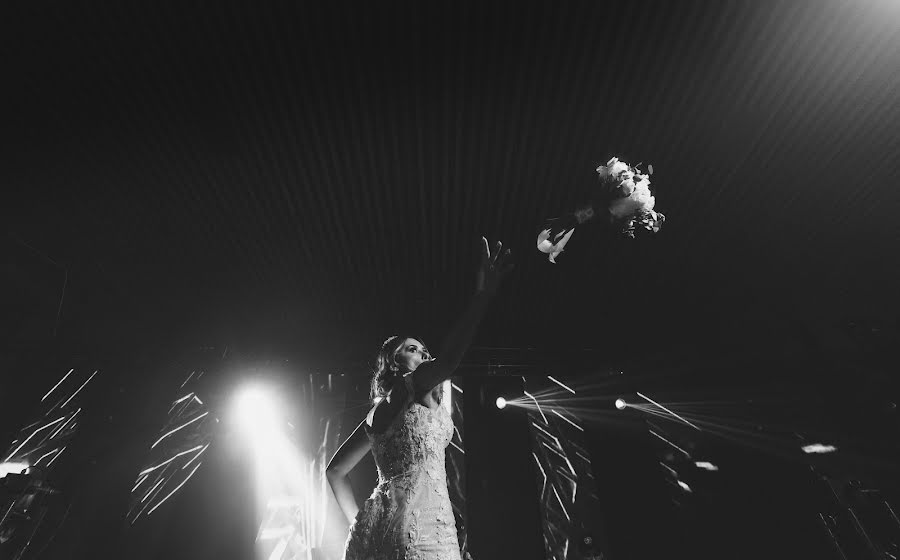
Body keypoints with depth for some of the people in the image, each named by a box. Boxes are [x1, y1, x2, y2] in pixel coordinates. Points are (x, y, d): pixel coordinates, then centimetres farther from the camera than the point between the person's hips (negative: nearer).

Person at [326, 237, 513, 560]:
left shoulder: (378, 413, 20)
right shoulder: (409, 388, -3)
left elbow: (335, 470, 24)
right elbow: (448, 361, -24)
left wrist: (359, 522, 19)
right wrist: (482, 296, -26)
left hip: (374, 527, 9)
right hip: (416, 530, -9)